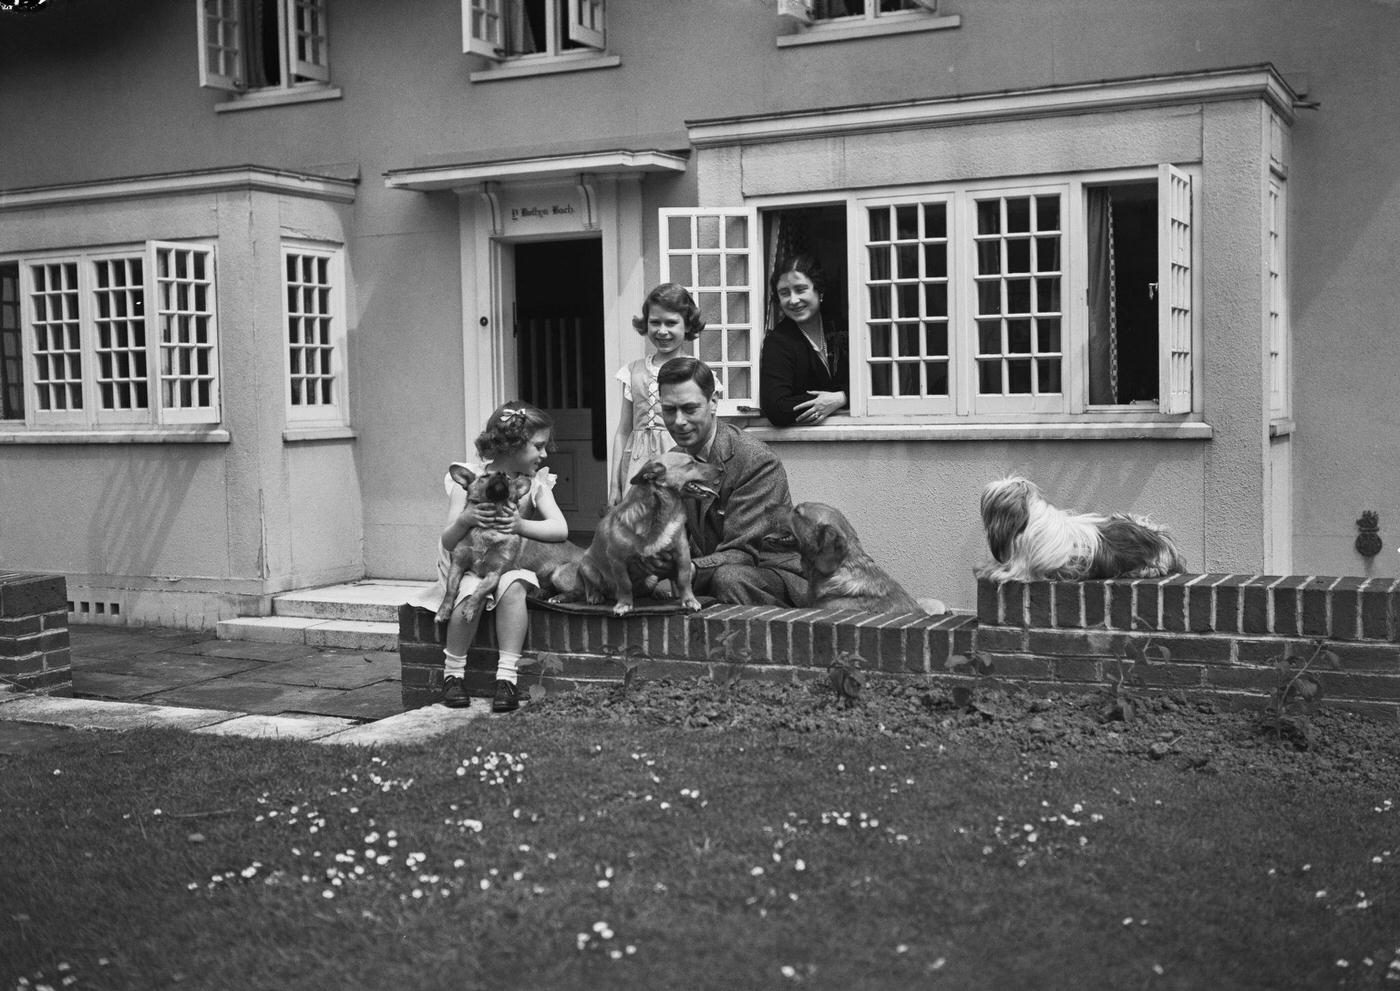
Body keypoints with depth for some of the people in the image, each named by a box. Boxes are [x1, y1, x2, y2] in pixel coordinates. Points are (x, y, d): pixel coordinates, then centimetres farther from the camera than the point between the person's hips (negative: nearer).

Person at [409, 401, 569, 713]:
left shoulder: (536, 481, -3)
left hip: (511, 561, 2)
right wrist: (464, 521, -35)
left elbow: (560, 529, -16)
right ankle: (452, 673, -14)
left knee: (512, 587, -33)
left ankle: (507, 676, -30)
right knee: (473, 592, -34)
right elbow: (448, 543, -13)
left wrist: (521, 525, -32)